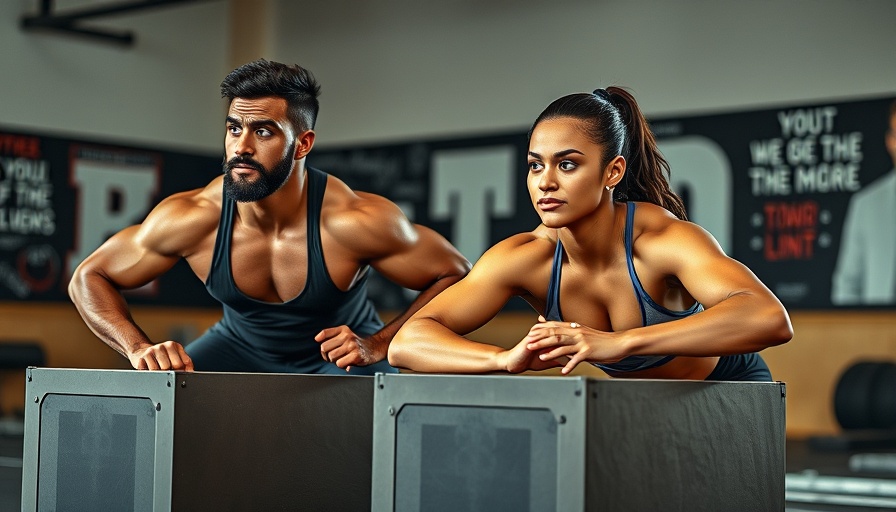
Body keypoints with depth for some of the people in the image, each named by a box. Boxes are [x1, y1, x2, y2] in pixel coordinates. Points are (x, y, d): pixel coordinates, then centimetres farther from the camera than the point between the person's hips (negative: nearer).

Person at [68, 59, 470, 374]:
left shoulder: (354, 220, -32)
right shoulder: (190, 219, -25)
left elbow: (457, 277, -18)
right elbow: (88, 278, -11)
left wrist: (378, 345, -29)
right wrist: (140, 349, -28)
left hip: (342, 355, -3)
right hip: (241, 346, 3)